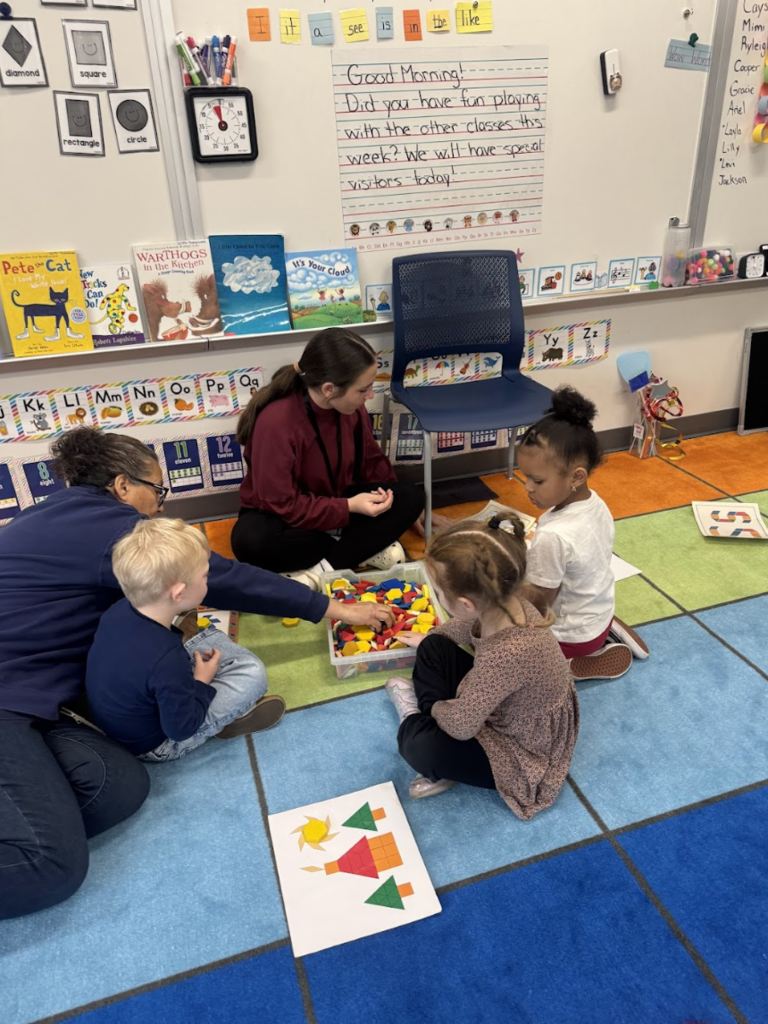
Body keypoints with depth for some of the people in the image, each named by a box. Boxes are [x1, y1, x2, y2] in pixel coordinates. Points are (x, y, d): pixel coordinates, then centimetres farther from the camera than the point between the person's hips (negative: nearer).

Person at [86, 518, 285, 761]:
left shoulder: (119, 610, -15)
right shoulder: (167, 659, -38)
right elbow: (181, 728, -24)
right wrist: (202, 682, -11)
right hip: (151, 745, -8)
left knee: (211, 637, 11)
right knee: (252, 674, -15)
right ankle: (232, 718, 9)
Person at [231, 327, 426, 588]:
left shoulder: (350, 407, -13)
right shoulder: (276, 422, -32)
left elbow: (370, 459, 5)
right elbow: (281, 505, -28)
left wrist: (386, 496, -4)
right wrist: (348, 507, -30)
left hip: (335, 502, 5)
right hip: (280, 515, -5)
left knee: (410, 497, -16)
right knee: (249, 540, -39)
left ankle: (320, 569, -22)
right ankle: (367, 547, -22)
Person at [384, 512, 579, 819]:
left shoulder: (508, 653, -44)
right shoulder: (503, 604, -20)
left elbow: (460, 726, -32)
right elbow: (467, 627, 7)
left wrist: (435, 708, -9)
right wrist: (426, 638, 23)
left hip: (521, 753, -8)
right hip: (499, 707, 8)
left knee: (418, 745, -24)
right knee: (432, 649, 6)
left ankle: (414, 716, 11)